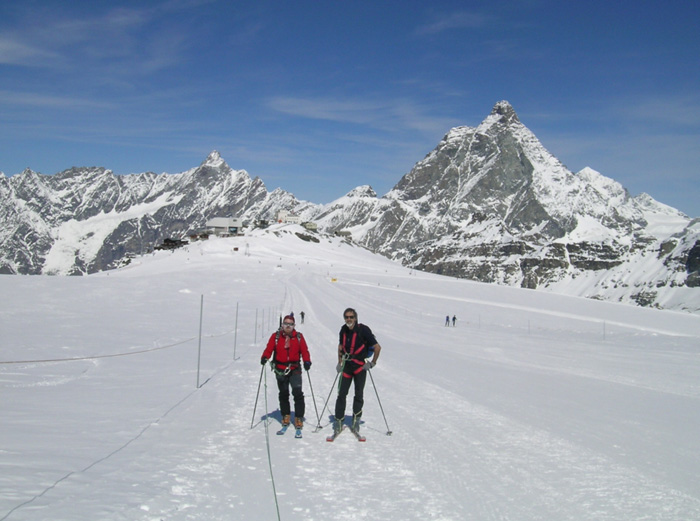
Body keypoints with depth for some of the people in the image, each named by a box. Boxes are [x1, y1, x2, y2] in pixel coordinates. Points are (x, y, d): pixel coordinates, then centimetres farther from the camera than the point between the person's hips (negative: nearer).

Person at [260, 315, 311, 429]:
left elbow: (304, 350, -1)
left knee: (298, 393, -13)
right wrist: (265, 357, -22)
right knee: (283, 394, 14)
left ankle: (299, 418, -7)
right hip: (280, 370, 1)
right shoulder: (276, 336, 3)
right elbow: (269, 348, -3)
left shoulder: (298, 337, 3)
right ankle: (285, 415, 30)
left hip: (295, 369, -1)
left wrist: (307, 361, -18)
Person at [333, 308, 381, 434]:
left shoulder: (363, 330, -14)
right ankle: (339, 420, 7)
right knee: (342, 394, -1)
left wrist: (372, 363, -8)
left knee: (359, 395, 4)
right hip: (347, 366, 4)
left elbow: (377, 347, -11)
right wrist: (340, 362, 13)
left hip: (360, 366, -3)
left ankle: (356, 420, 15)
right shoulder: (343, 330, 2)